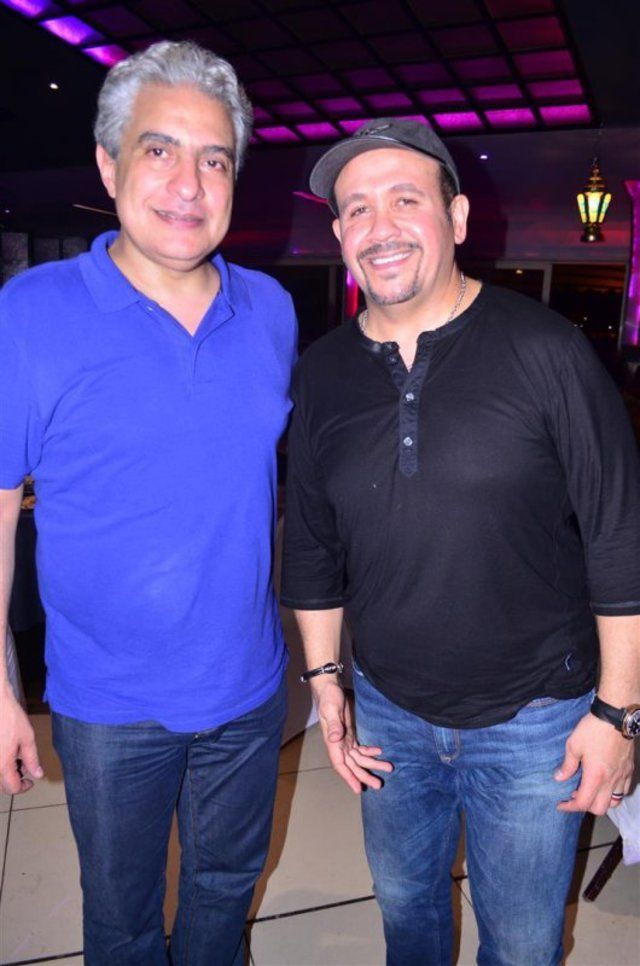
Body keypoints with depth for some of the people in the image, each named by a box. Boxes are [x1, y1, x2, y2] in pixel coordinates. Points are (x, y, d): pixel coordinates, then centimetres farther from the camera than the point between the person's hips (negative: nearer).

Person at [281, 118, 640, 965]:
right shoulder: (322, 372, -2)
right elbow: (312, 546, 6)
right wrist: (323, 680, 7)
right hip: (387, 714, 4)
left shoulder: (545, 350, -15)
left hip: (532, 723, -3)